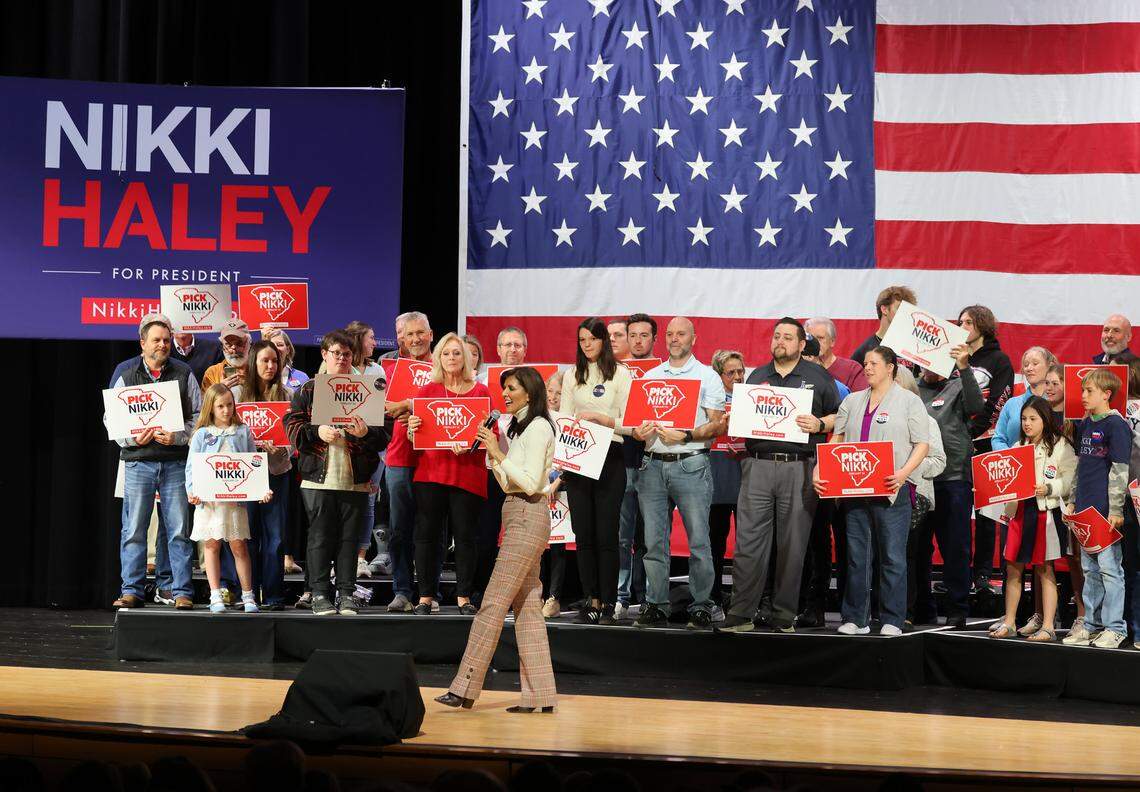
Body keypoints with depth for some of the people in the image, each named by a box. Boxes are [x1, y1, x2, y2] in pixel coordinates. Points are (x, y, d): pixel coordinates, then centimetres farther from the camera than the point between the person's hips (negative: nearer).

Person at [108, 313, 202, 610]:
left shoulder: (184, 375, 8)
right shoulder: (126, 377, 9)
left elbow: (199, 416, 6)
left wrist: (177, 436, -9)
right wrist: (133, 438, -8)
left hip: (175, 462, 0)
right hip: (138, 462, 0)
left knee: (178, 530, -1)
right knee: (133, 528, 1)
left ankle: (182, 592, 3)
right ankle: (131, 591, 6)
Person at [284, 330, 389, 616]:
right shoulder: (308, 390, 9)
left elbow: (384, 433, 4)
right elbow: (293, 426, 2)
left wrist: (366, 432, -16)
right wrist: (317, 432, -15)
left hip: (355, 478, 1)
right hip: (318, 476, -1)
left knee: (349, 537, 3)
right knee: (320, 536, 0)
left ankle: (346, 595, 9)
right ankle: (320, 595, 5)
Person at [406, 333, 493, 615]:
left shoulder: (480, 392, 6)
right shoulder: (426, 391, 10)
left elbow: (493, 435, 3)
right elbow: (414, 438, 11)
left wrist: (471, 444, -15)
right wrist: (412, 429, -12)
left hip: (468, 475, -1)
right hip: (430, 472, 1)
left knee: (465, 536, 0)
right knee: (427, 535, 0)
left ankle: (464, 597, 8)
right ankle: (425, 597, 7)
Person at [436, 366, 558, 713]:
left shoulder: (538, 427, -9)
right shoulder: (519, 427, 19)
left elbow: (530, 482, -17)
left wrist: (499, 454, -14)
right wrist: (492, 452, 10)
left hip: (528, 515, -10)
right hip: (518, 518, 10)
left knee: (494, 601, -11)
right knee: (527, 606, 7)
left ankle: (465, 688, -12)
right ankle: (540, 695, 6)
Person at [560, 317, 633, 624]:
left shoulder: (621, 374, 2)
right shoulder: (571, 376, 14)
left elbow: (628, 423, -4)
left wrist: (596, 417, -16)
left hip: (609, 458, -4)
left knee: (606, 533, -4)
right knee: (583, 533, 4)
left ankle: (607, 603, 1)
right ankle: (591, 599, 10)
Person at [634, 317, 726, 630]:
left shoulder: (708, 376, 5)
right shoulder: (650, 376, 17)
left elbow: (717, 426, -3)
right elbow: (637, 417, 18)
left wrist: (686, 436, -17)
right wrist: (639, 431, -5)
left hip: (690, 465, -4)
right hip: (653, 464, 4)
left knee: (698, 541, -5)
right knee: (654, 542, 3)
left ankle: (701, 607, 0)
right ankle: (656, 606, 8)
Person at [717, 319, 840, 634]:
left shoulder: (818, 377, 9)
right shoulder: (756, 376, 18)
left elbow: (840, 417, 8)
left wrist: (819, 424, -11)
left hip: (799, 468, -2)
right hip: (757, 466, 2)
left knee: (793, 546, 1)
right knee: (748, 542, -4)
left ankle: (784, 615, 8)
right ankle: (741, 613, -2)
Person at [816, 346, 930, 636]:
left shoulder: (909, 401, 4)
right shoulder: (853, 401, 18)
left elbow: (922, 445, -3)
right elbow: (836, 440, 16)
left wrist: (904, 473, -18)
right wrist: (819, 469, 1)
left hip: (892, 490, -4)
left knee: (893, 557, -3)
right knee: (856, 556, 6)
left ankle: (893, 620, 1)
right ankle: (856, 619, 11)